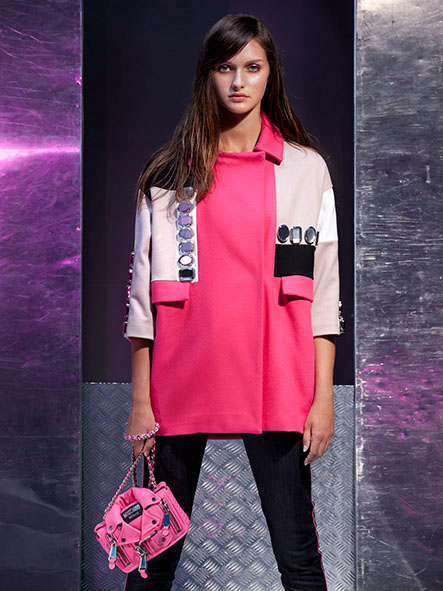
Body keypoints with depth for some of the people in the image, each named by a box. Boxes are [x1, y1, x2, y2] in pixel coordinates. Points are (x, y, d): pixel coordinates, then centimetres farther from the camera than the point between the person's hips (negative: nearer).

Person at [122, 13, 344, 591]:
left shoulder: (307, 169, 9)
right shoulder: (169, 173, 8)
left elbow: (323, 291, 6)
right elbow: (143, 293, 7)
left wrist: (323, 397, 0)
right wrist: (141, 401, 2)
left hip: (275, 388, 0)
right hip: (182, 384, 1)